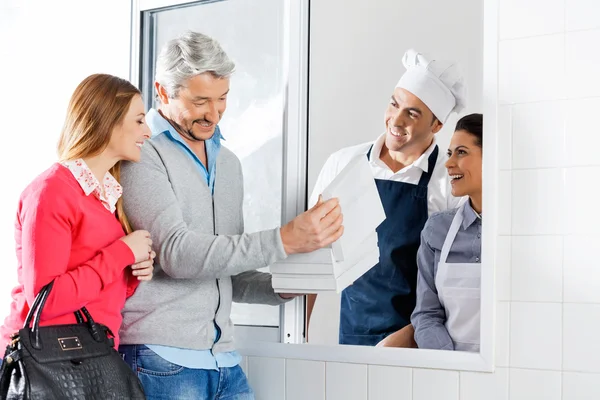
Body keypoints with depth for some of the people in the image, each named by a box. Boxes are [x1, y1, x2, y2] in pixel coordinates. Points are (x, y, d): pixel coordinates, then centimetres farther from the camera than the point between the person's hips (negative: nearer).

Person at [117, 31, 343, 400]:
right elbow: (177, 254, -19)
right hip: (162, 357, -6)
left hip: (224, 358, 7)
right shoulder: (142, 155, -7)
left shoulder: (229, 163, 17)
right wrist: (284, 241, -23)